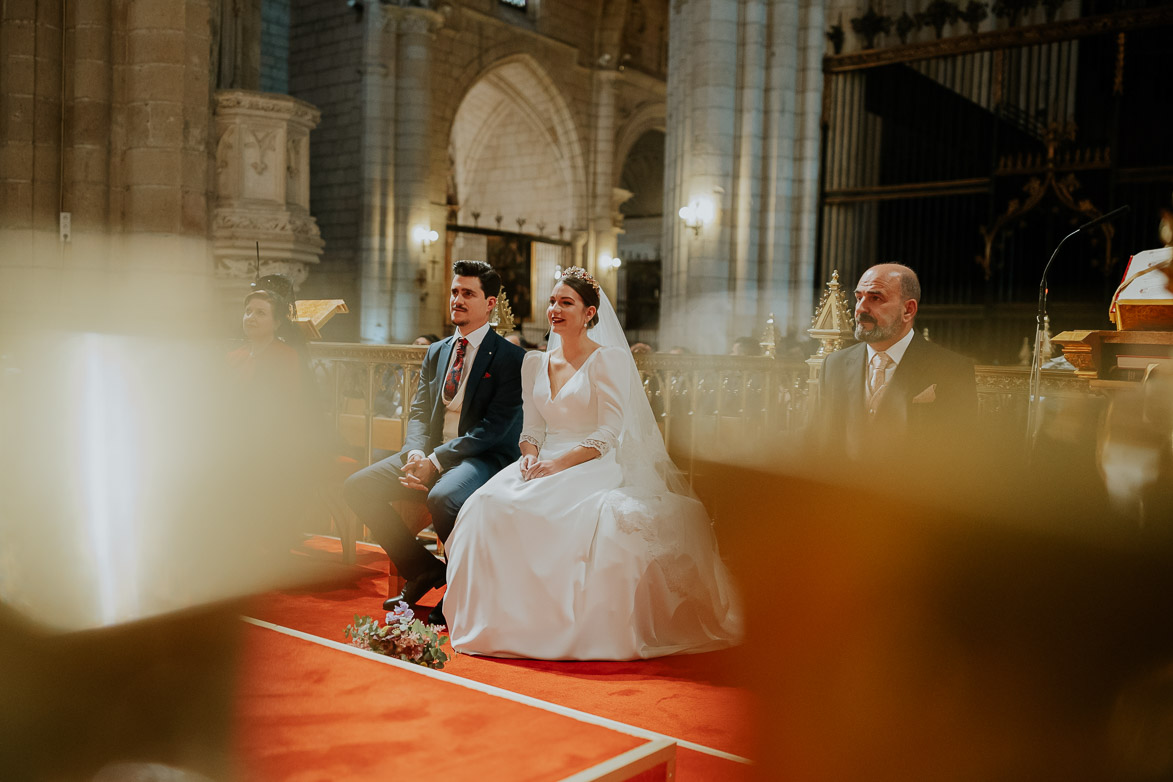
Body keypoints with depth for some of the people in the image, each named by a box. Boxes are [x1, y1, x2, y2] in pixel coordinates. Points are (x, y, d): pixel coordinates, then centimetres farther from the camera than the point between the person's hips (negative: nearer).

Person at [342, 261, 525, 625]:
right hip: (431, 454, 7)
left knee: (443, 497, -38)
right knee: (358, 486, -11)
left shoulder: (511, 357, -6)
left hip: (484, 459, -7)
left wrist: (437, 460, -21)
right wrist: (415, 453, -10)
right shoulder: (435, 353, 17)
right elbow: (419, 412, 13)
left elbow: (493, 428, -14)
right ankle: (422, 569, 3)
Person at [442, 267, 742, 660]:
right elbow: (532, 427, 16)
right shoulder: (534, 363, 16)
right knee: (492, 502, -25)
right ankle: (500, 616, -14)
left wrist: (559, 464, -20)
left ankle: (563, 624, -21)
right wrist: (531, 454, -8)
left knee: (540, 508, -35)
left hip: (594, 467, -5)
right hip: (545, 464, 5)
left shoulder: (608, 359, -3)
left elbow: (609, 435, -10)